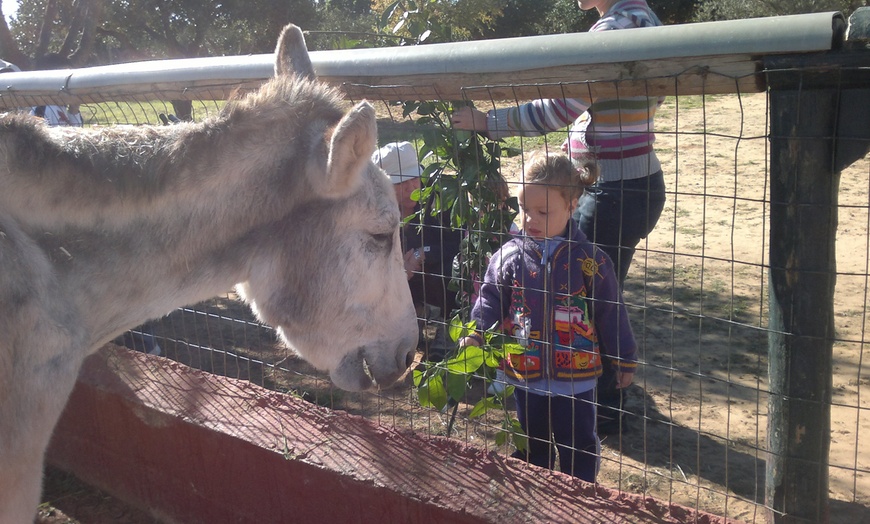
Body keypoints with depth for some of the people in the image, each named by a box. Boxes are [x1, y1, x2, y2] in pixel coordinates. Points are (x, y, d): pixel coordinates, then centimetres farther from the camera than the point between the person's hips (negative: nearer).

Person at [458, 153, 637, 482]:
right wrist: (475, 334, -18)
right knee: (533, 446, 20)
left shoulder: (589, 260, -9)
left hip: (576, 378, -2)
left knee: (579, 447, 10)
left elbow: (611, 313, -3)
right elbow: (490, 300, 0)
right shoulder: (509, 257, -5)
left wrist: (624, 361, 3)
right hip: (526, 376, 3)